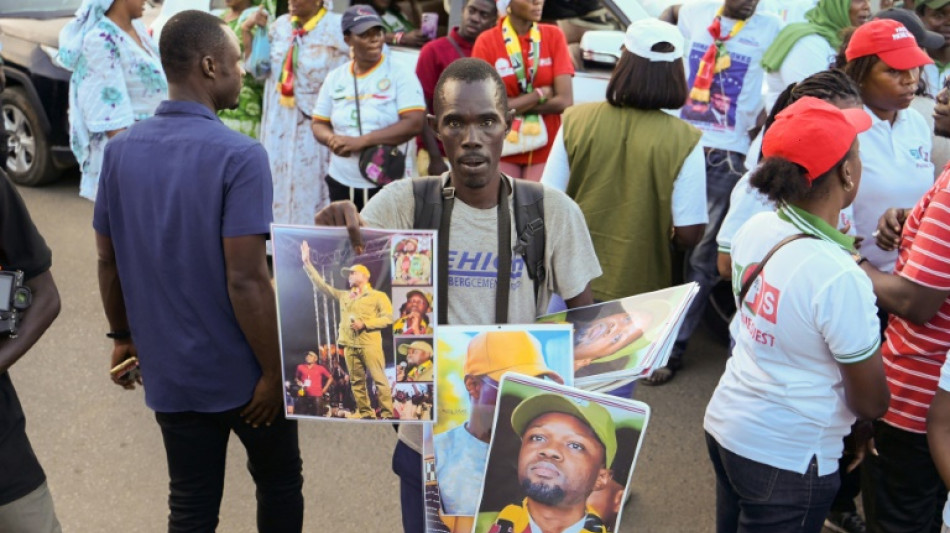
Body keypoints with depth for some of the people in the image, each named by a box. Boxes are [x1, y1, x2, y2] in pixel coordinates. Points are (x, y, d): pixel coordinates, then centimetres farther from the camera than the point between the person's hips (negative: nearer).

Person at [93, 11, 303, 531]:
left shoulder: (120, 150, -2)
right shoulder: (239, 155, -21)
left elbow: (108, 261, 5)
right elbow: (246, 280, -23)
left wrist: (124, 337, 19)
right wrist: (275, 371, -14)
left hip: (169, 368, 5)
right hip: (241, 371, -4)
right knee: (279, 485, 19)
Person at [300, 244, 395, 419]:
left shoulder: (378, 296, 4)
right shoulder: (344, 296, 18)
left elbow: (388, 317, -5)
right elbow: (321, 285, 18)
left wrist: (364, 324, -13)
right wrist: (307, 263, 13)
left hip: (369, 345, -5)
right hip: (349, 346, 5)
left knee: (379, 380, -7)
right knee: (357, 382, 6)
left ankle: (387, 415, -5)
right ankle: (366, 414, 13)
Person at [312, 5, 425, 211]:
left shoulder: (399, 75, -3)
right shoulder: (335, 78, 10)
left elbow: (414, 124, -14)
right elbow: (319, 124, 15)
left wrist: (361, 141, -18)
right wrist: (332, 140, -10)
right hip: (341, 183, 4)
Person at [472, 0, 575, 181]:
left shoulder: (554, 35, 1)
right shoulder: (487, 41, -5)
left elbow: (565, 101, -6)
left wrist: (511, 105, -9)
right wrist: (541, 94, -9)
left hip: (545, 148, 1)